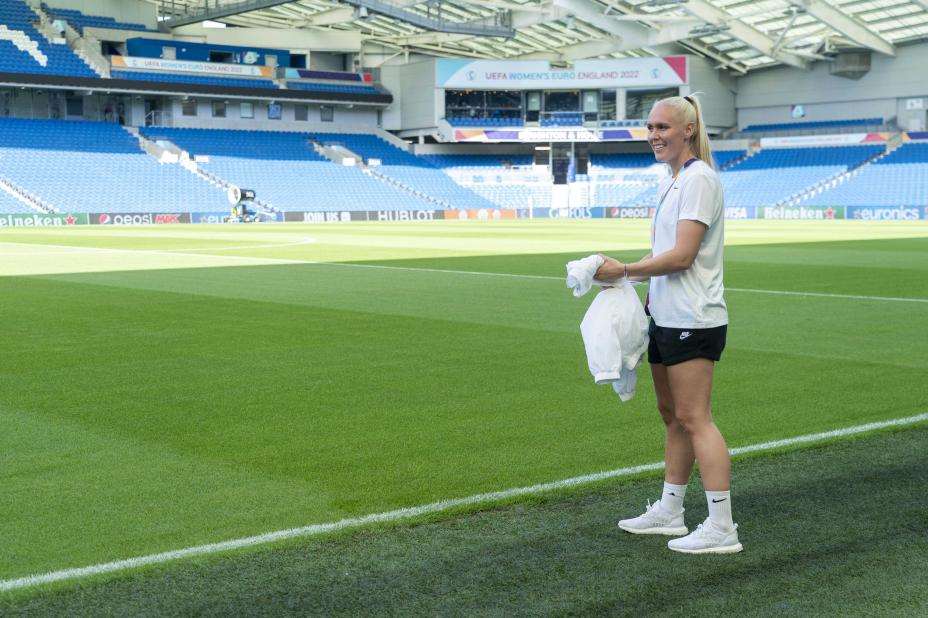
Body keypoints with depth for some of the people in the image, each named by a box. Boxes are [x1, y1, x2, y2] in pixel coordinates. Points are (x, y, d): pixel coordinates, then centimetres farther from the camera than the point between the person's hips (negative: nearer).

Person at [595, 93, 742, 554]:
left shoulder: (699, 179, -13)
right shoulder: (668, 183, 17)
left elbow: (681, 255, -20)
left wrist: (624, 270, -14)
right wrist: (642, 288, 12)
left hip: (693, 321, -10)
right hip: (667, 318, 10)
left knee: (693, 418, -10)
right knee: (672, 415, 15)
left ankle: (721, 528, -7)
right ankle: (668, 512, 25)